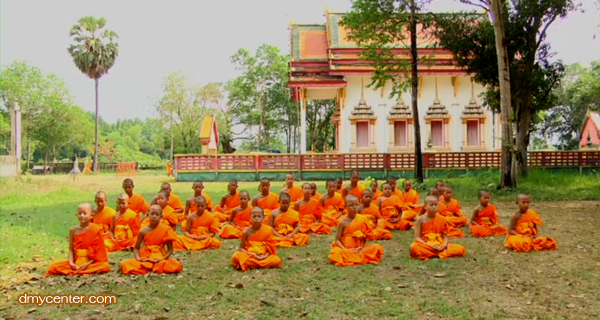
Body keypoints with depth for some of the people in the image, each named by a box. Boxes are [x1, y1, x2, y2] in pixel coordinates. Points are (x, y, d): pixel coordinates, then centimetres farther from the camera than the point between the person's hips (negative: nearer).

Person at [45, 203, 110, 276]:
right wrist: (71, 263, -13)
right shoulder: (73, 230, 3)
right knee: (53, 266, -16)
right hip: (76, 262, 2)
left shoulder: (96, 230, -5)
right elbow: (71, 249, 3)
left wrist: (89, 263, -15)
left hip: (91, 262, -2)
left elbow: (99, 250, -5)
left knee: (106, 266, -34)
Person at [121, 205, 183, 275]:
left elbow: (170, 249, -2)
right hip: (145, 258, 0)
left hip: (159, 258, 0)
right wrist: (138, 258, -12)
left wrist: (163, 259, -19)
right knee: (124, 264, -22)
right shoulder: (143, 231, -1)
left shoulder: (165, 230, -5)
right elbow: (136, 248, 8)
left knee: (177, 265, -31)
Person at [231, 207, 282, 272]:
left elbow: (270, 247, 3)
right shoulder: (247, 231, -4)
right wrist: (252, 254, -18)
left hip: (264, 256, 3)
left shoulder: (268, 230, -2)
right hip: (249, 255, -3)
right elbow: (241, 248, -1)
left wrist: (265, 256, -17)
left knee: (277, 260, -29)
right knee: (236, 257, -31)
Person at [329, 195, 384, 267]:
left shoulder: (363, 219, 2)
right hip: (346, 248, -3)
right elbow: (337, 240, -4)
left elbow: (366, 236, 7)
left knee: (377, 247, -19)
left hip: (360, 248, 3)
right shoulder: (343, 222, -4)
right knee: (336, 252, -35)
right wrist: (345, 250, -19)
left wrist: (362, 247, -11)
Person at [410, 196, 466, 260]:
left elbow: (445, 236, 7)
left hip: (440, 246, 4)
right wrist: (428, 245, -19)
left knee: (461, 249, -18)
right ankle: (440, 253, -27)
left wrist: (444, 245, -15)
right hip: (425, 246, -4)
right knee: (414, 247, -37)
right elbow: (417, 237, -5)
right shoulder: (421, 219, -1)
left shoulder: (442, 219, 8)